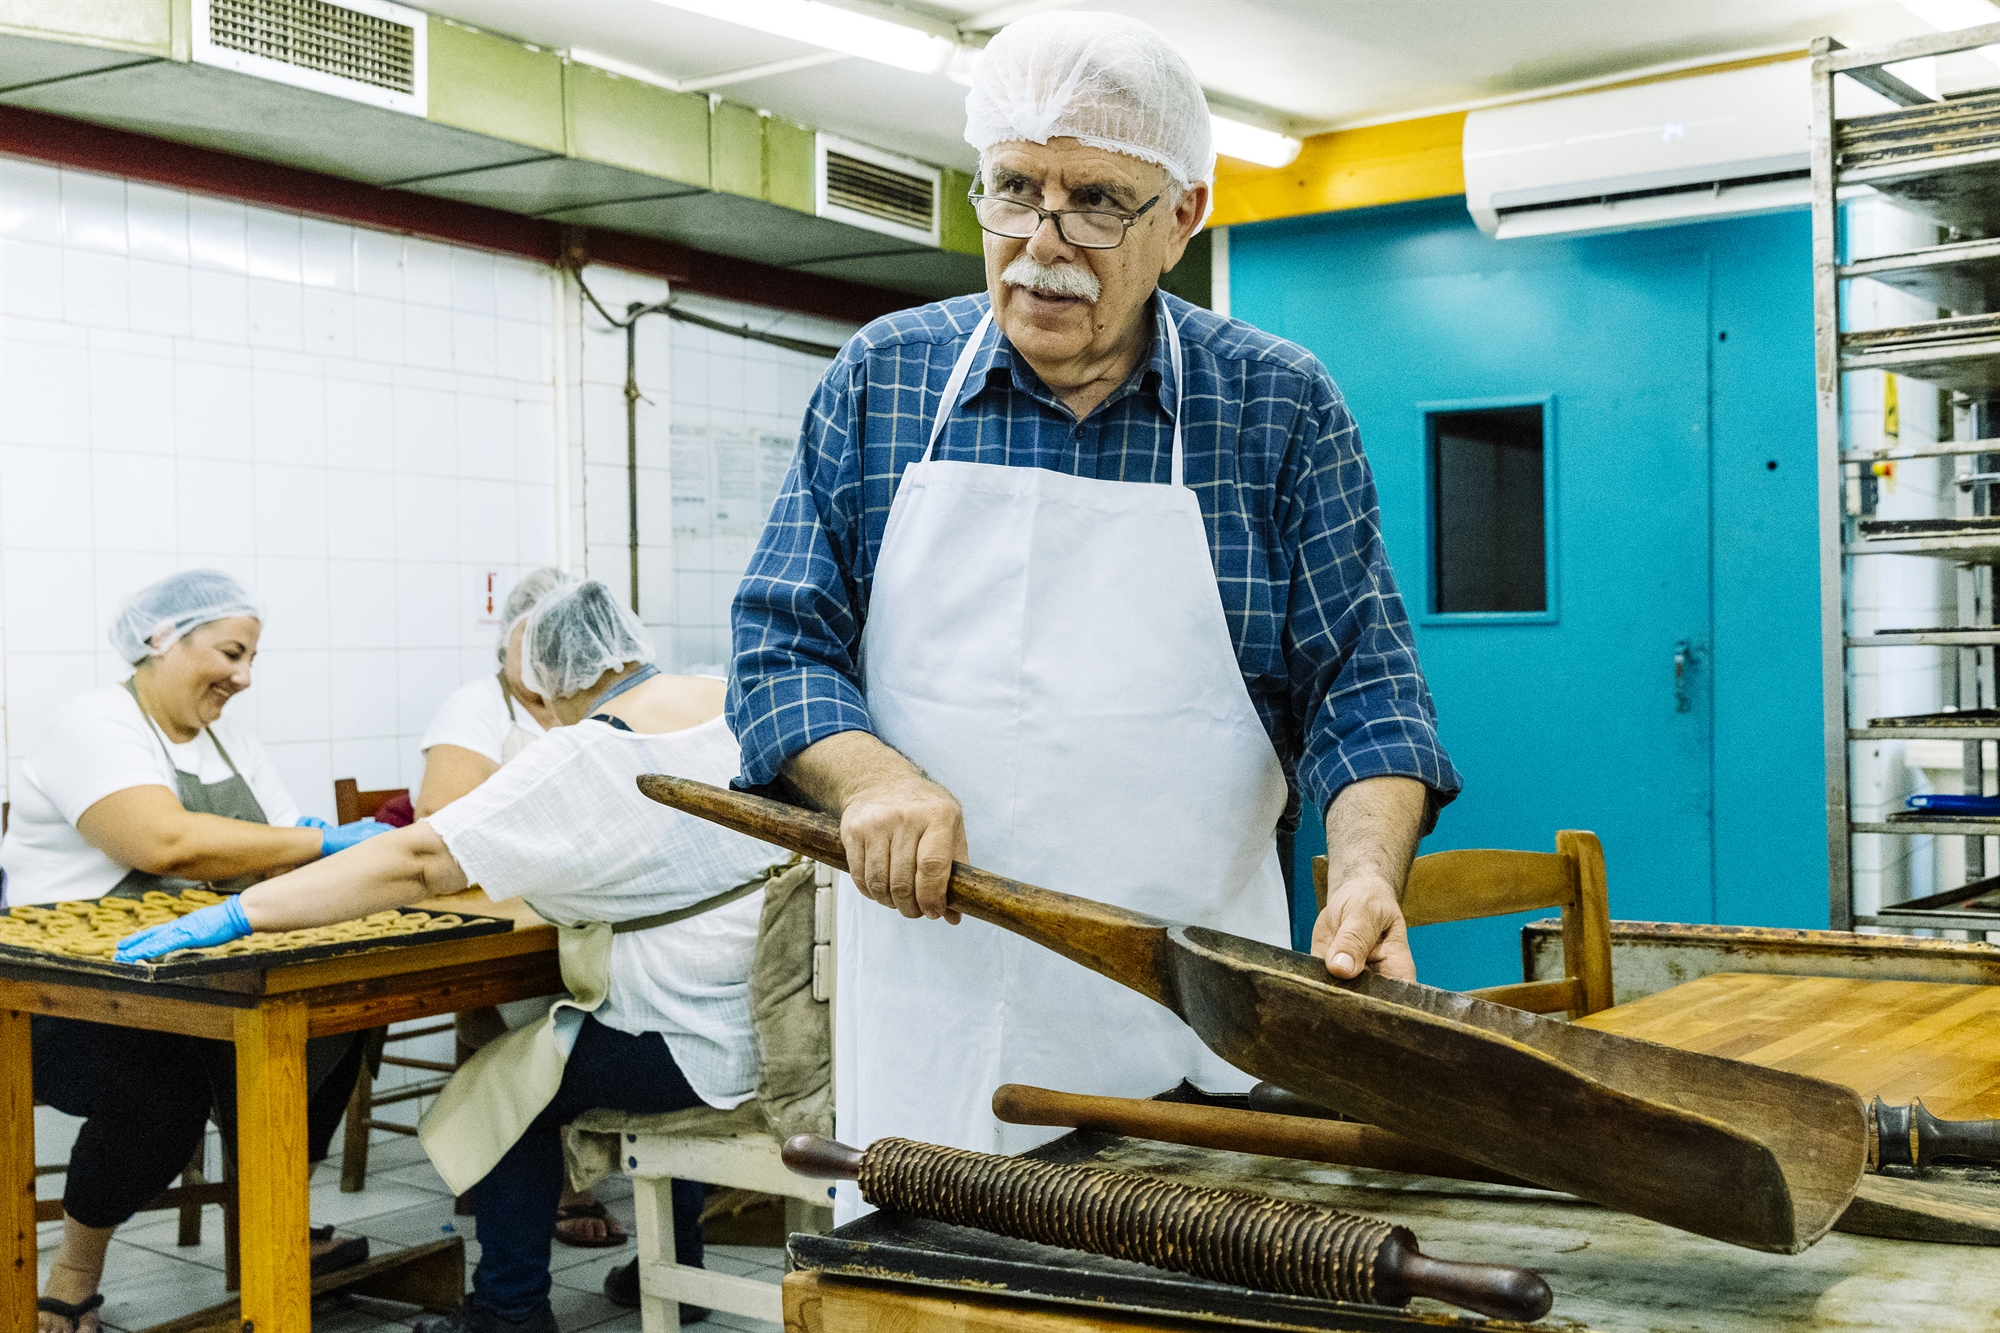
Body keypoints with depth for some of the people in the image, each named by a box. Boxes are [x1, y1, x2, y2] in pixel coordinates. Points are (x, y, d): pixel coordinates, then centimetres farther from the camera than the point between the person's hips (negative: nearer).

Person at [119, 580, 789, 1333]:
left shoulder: (584, 757, -17)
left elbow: (419, 862, -22)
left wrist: (239, 914, -19)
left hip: (709, 1043, -8)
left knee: (512, 1086, 15)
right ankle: (674, 1267, 41)